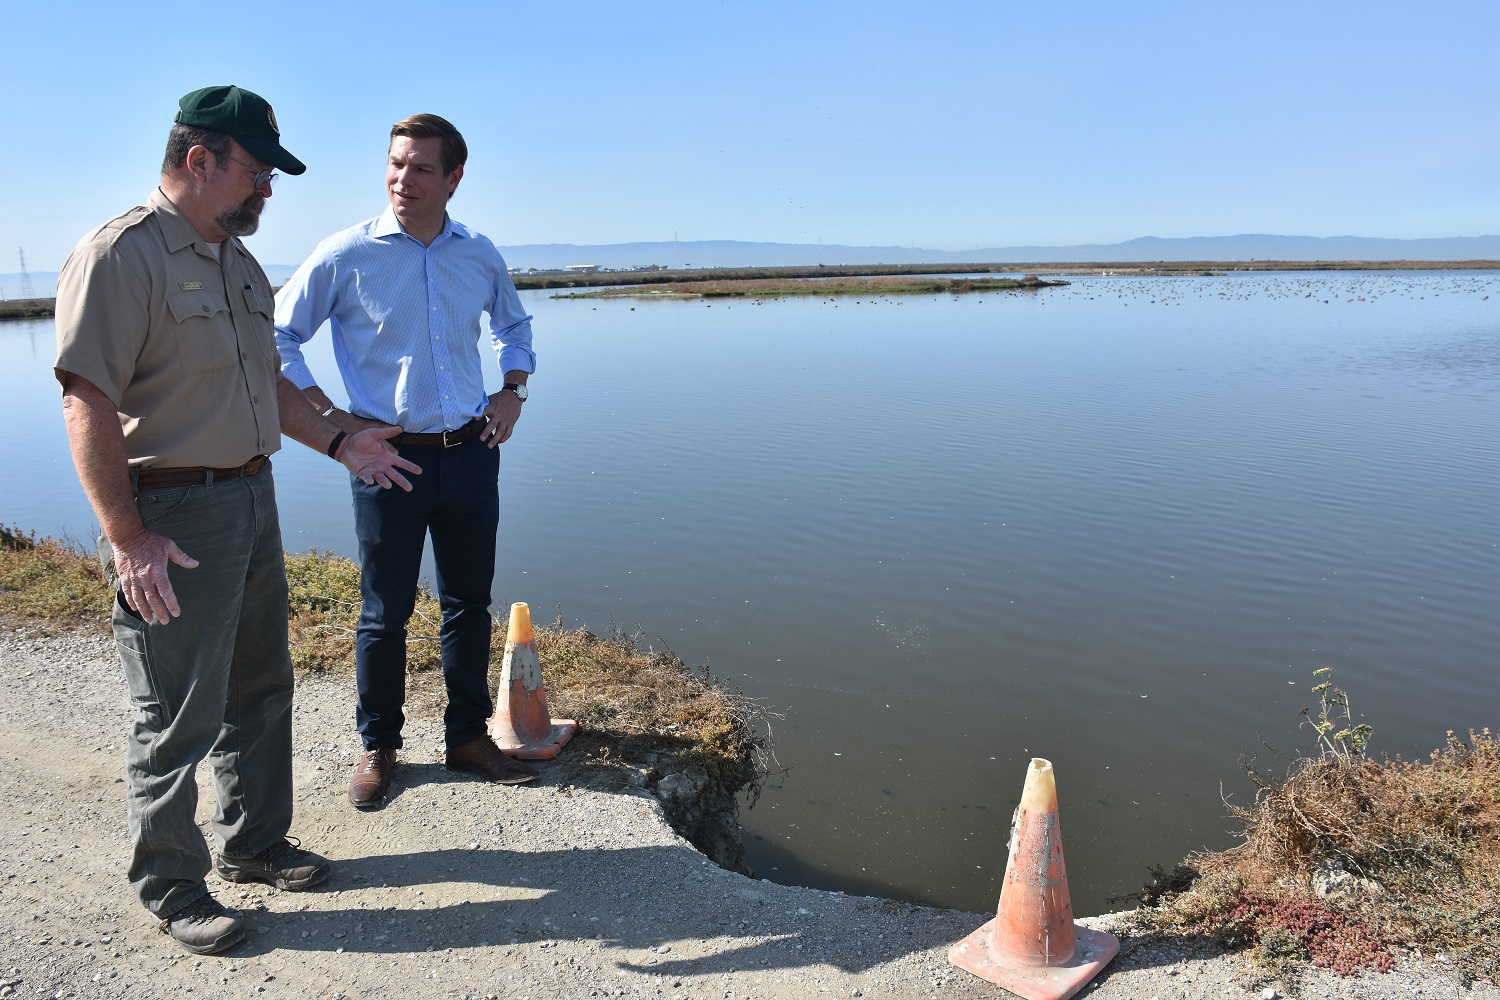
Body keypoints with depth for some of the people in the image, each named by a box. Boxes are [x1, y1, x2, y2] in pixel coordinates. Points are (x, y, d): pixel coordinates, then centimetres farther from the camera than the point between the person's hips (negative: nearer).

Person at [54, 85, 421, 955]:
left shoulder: (240, 263, 13)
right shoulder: (119, 256, -15)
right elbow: (88, 405, -21)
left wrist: (341, 444, 12)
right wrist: (128, 539, -23)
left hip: (253, 499, 9)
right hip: (174, 521, -9)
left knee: (259, 690, 18)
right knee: (178, 718, 3)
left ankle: (255, 843, 36)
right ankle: (170, 885, 22)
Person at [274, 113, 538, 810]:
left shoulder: (480, 255, 5)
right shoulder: (346, 255, -6)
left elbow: (514, 324, 24)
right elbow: (278, 337, 0)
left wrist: (512, 392, 10)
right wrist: (330, 419, -7)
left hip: (470, 455, 4)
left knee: (469, 603, 12)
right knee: (384, 613, 7)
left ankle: (468, 737, 27)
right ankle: (378, 746, 25)